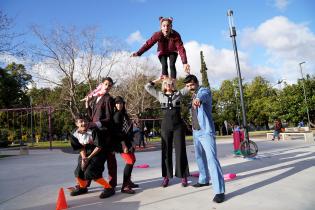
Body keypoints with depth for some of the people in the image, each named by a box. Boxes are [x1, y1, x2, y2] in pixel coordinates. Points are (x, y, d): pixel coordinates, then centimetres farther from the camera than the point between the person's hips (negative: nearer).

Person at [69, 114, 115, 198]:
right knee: (79, 172, 2)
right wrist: (83, 159, -16)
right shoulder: (75, 135, -9)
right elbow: (81, 148, -1)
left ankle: (109, 188, -7)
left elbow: (99, 147, -19)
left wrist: (89, 158, -18)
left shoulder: (93, 132, -24)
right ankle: (82, 187, 36)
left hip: (97, 153, -6)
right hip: (85, 154, 6)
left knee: (89, 173, -19)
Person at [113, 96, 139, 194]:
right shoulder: (117, 115, -10)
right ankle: (124, 186, -8)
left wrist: (132, 142, 13)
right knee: (130, 161, -12)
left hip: (127, 140, 9)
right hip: (121, 142, -9)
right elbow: (117, 131, -17)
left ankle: (128, 181, 26)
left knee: (132, 160, 14)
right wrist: (123, 144, -22)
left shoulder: (124, 114, 14)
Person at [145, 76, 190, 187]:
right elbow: (147, 87, 10)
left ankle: (183, 177, 9)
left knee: (180, 151, 1)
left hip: (178, 125, -1)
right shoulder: (160, 95, 8)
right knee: (166, 151, 5)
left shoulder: (178, 94, 6)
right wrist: (158, 79, 11)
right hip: (165, 126, 1)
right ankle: (166, 177, 13)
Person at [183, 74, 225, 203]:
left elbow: (203, 95, -35)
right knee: (200, 157, 18)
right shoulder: (192, 96, 18)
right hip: (196, 132, 9)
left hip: (206, 131, -9)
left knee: (211, 158, -14)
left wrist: (198, 98, -55)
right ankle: (204, 180, 36)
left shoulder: (204, 90, -8)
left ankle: (219, 190, -13)